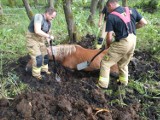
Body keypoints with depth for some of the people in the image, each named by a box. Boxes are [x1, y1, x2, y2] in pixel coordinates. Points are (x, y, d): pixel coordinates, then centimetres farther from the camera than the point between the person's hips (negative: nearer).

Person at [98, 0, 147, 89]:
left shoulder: (111, 16, -10)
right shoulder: (131, 10, 5)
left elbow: (109, 37, -11)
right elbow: (144, 23, 8)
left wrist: (108, 45, 9)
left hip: (122, 43, -6)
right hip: (133, 41, 7)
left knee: (105, 63, 8)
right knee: (123, 64, 27)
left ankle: (103, 84, 14)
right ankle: (124, 82, 42)